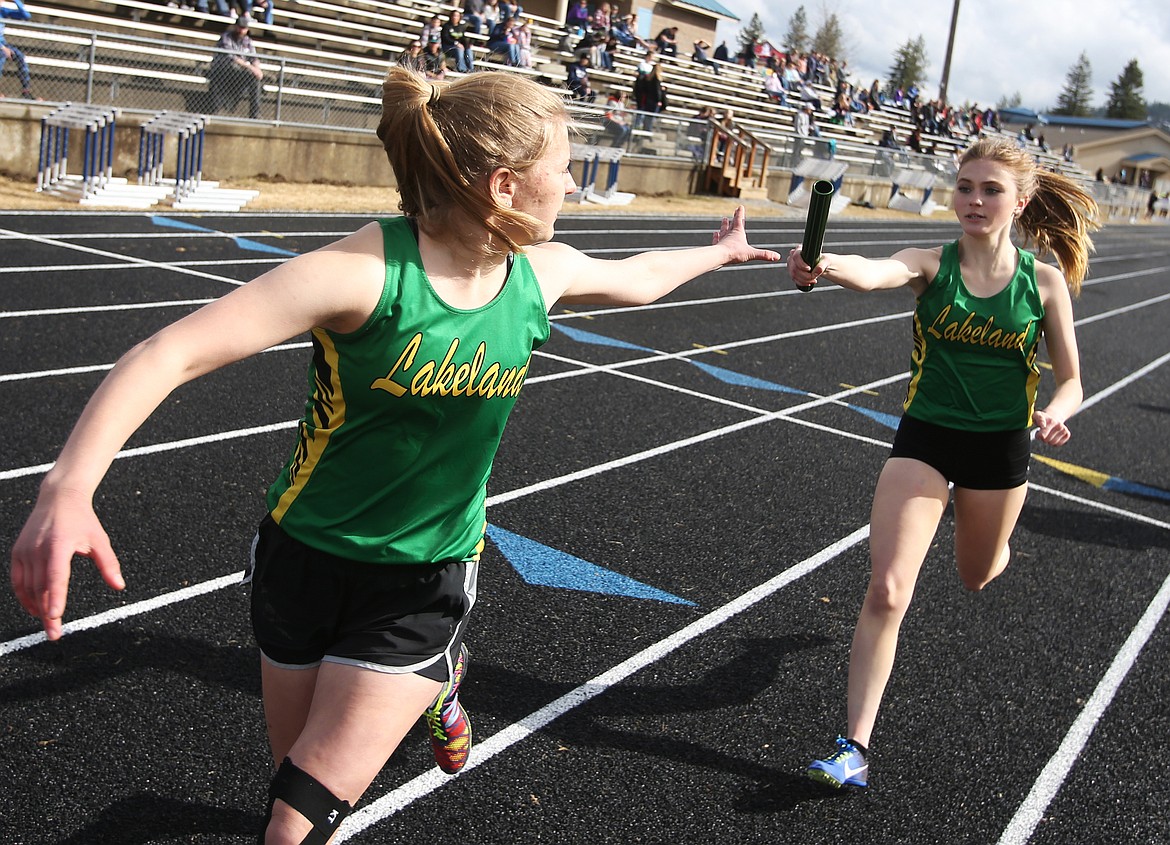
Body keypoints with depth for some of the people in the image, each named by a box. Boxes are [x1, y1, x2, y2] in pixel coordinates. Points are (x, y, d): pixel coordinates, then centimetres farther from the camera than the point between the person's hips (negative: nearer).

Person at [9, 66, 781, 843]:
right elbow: (170, 353, -31)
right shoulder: (366, 270, -25)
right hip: (309, 555, -1)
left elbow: (635, 278, 16)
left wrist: (716, 253, 30)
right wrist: (69, 488, -44)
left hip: (424, 582, 1)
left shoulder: (543, 273, -8)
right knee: (298, 773, 20)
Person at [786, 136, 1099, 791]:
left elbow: (1070, 381, 2)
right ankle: (857, 746, -5)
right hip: (924, 439, -1)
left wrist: (1053, 412, -22)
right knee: (887, 591, -13)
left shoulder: (1045, 281, -6)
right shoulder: (932, 265, -11)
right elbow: (874, 273, -35)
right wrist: (825, 267, -57)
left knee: (977, 575, 25)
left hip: (1000, 447, 2)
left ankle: (995, 535, 65)